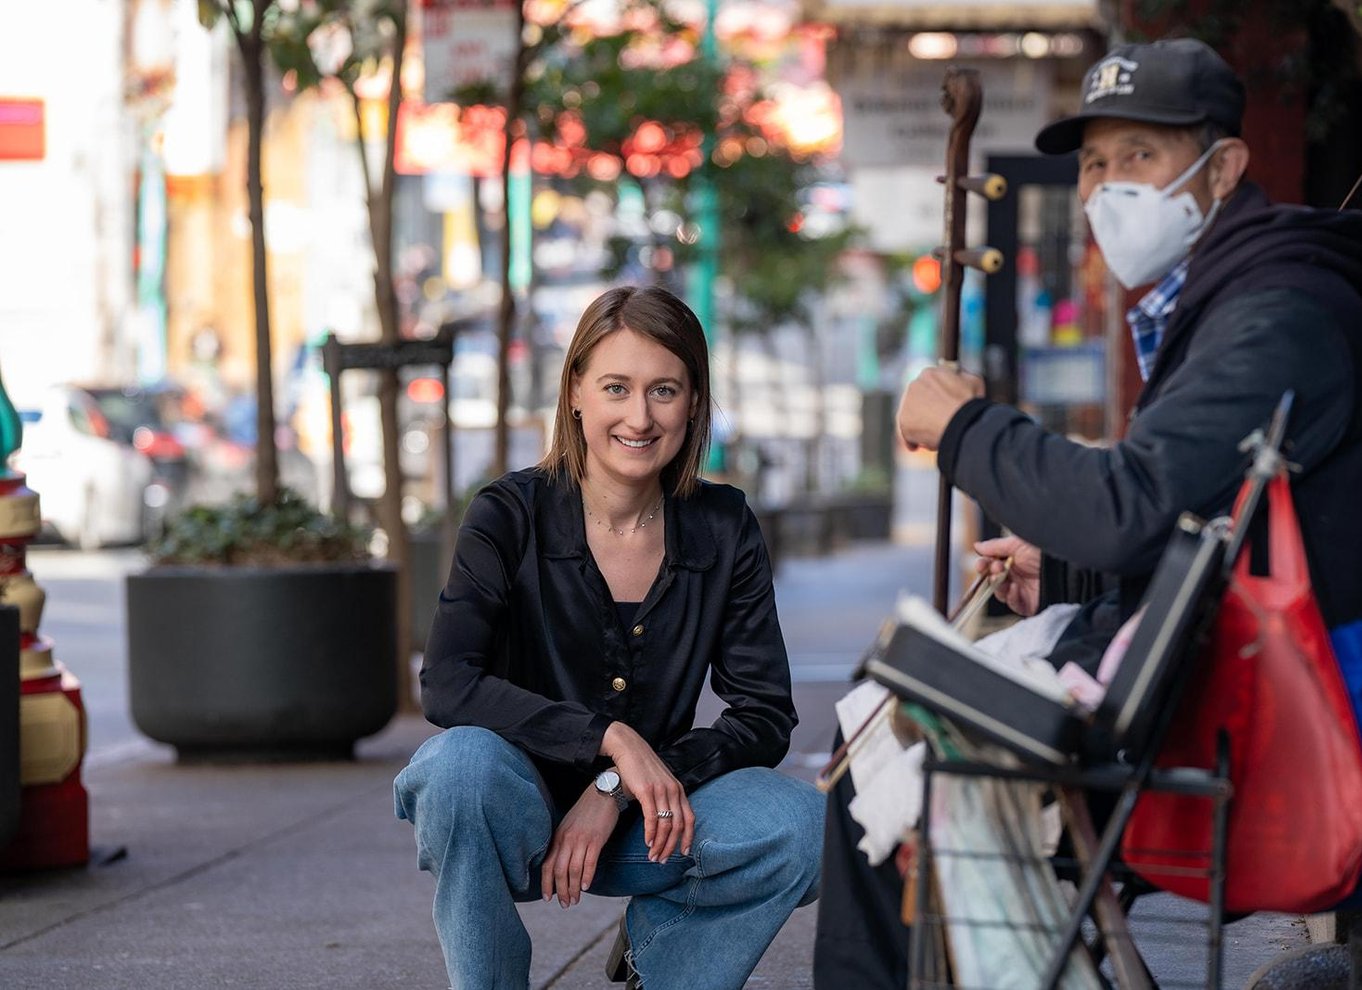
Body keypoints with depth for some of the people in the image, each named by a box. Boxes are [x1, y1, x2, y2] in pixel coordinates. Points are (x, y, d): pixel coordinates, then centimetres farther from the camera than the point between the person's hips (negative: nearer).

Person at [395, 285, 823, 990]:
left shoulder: (723, 531, -2)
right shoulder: (509, 517, -10)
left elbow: (765, 714, -6)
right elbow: (447, 686, -22)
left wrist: (618, 793, -19)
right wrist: (611, 739, -30)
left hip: (638, 825, 2)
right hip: (518, 819, -2)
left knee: (801, 825, -25)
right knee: (464, 759, -36)